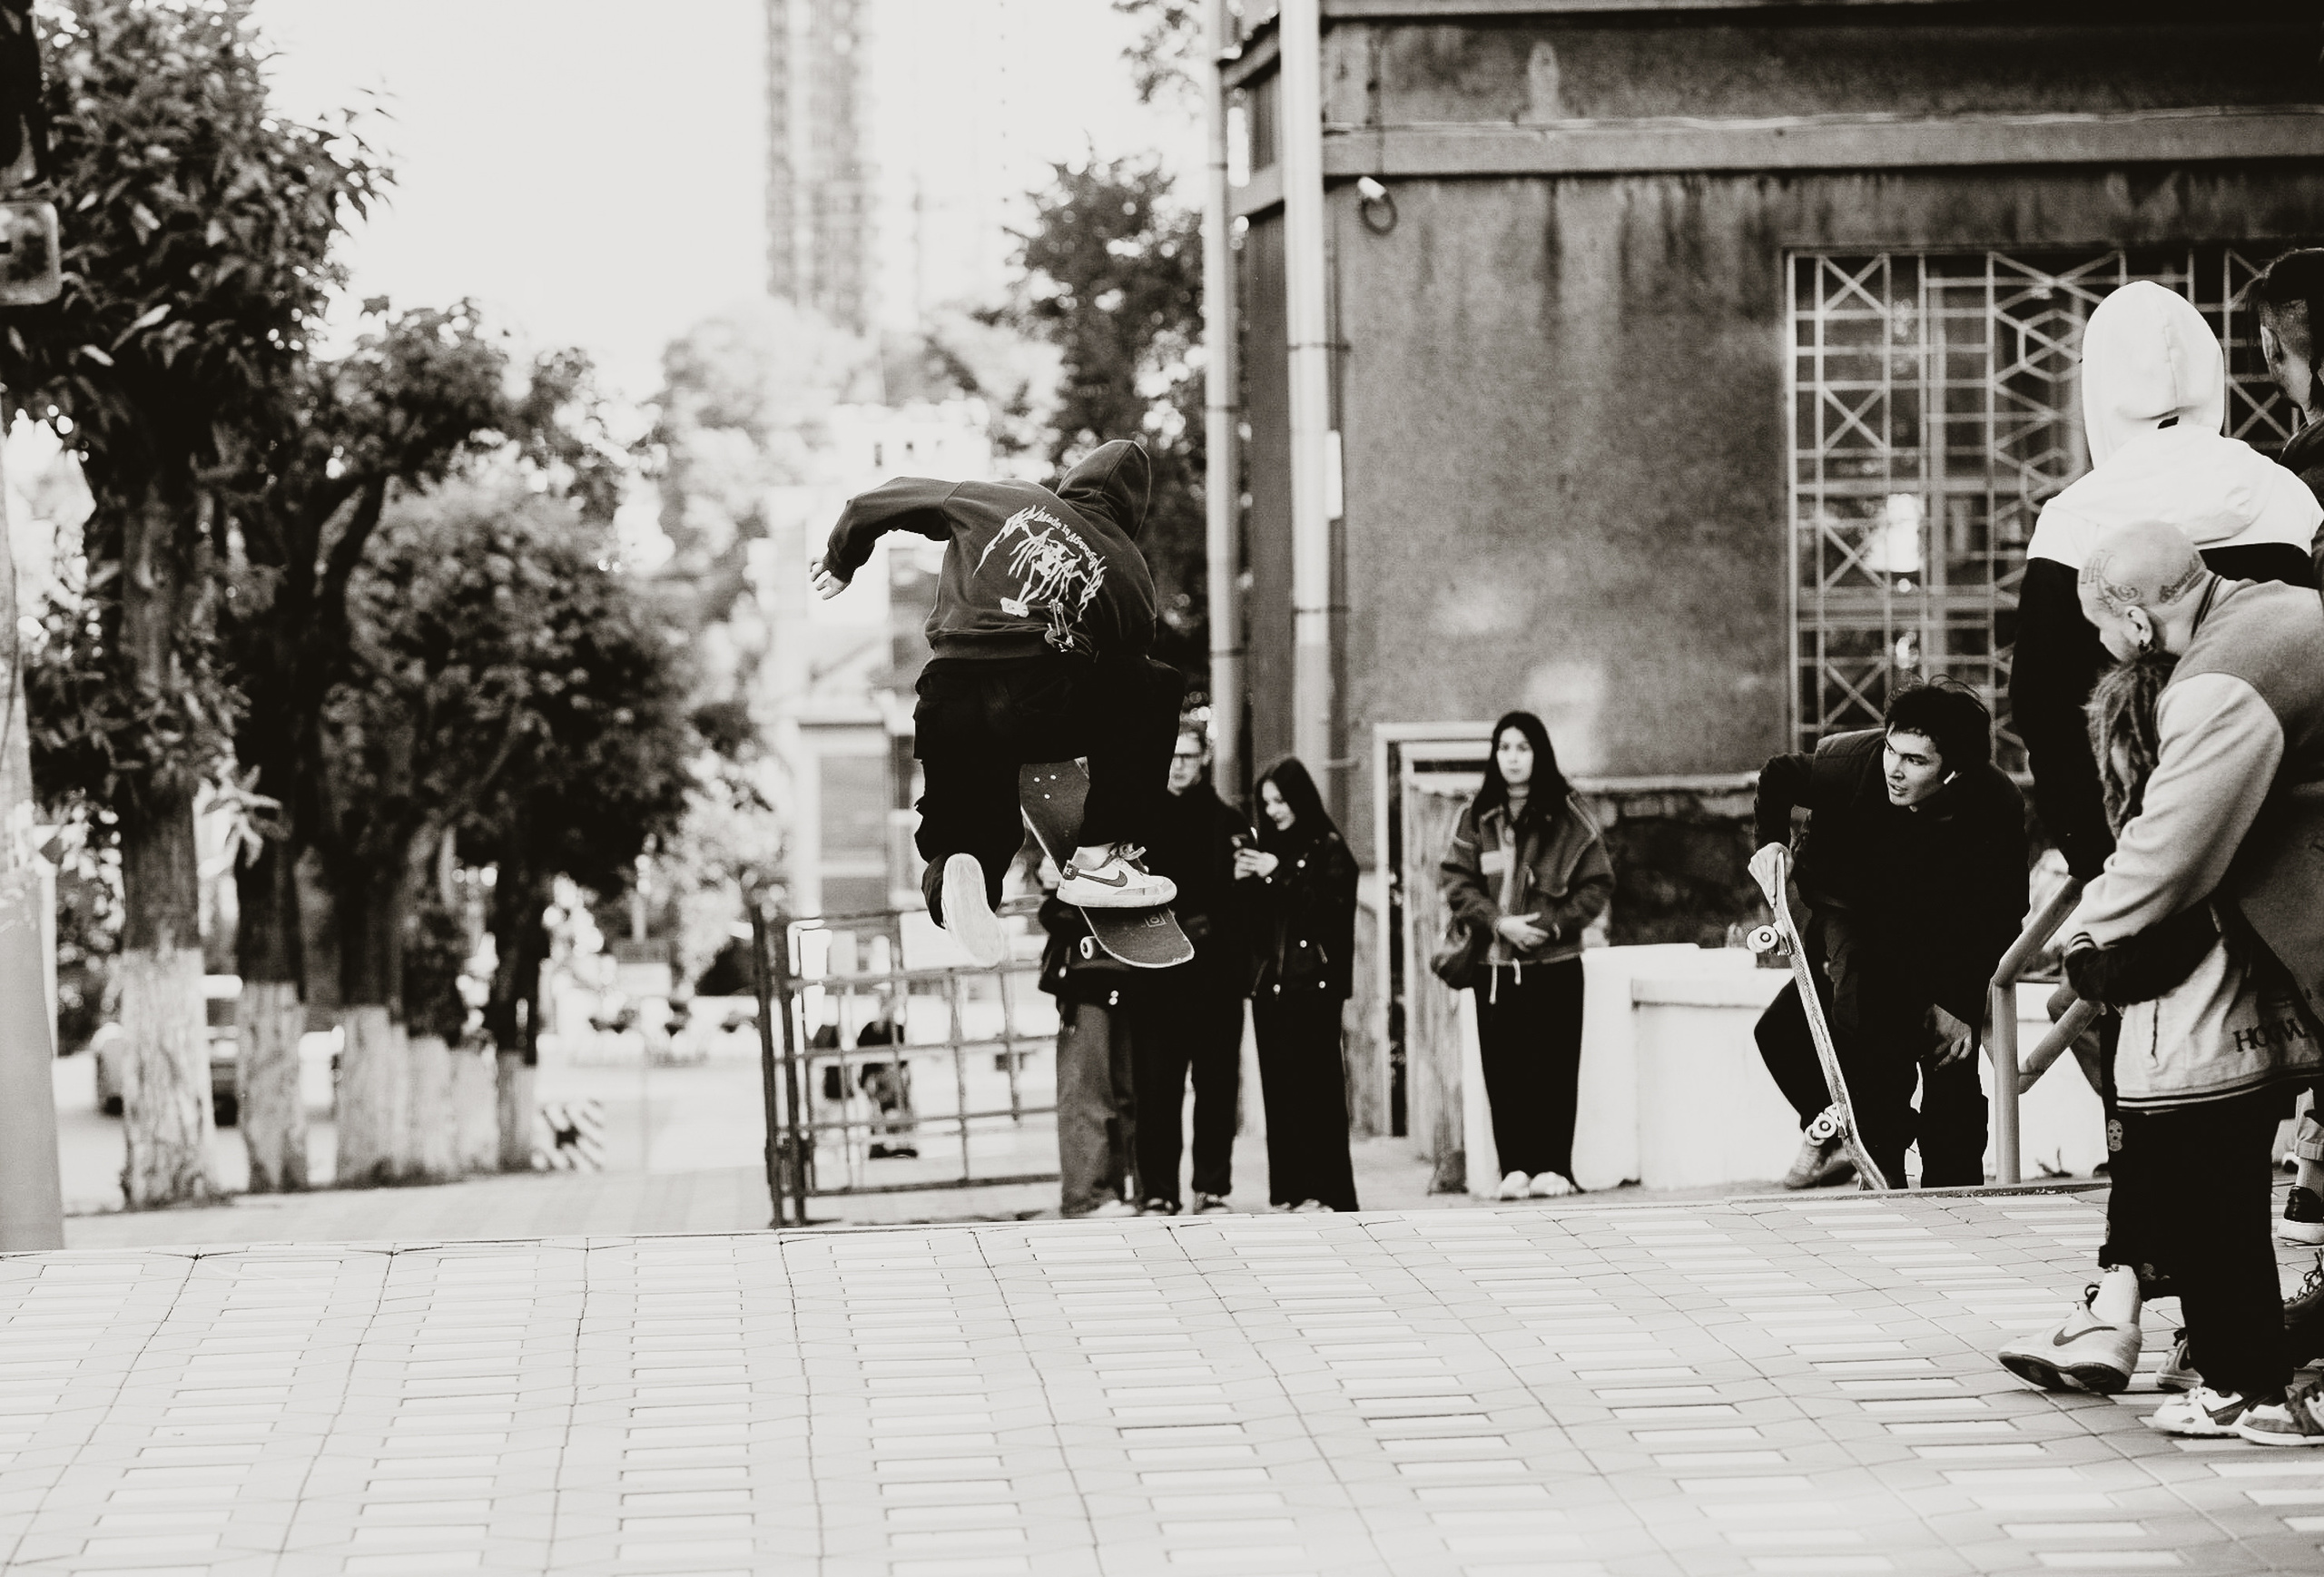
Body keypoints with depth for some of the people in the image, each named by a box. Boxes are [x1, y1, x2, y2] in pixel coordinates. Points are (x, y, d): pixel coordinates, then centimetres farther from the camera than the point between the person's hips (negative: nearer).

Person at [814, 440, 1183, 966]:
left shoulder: (999, 499, 20)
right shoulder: (1131, 575, 16)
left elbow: (879, 502, 25)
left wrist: (840, 563, 43)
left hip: (948, 712, 3)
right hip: (1045, 701, -3)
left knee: (971, 838, 24)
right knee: (1158, 691, 23)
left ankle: (951, 877, -17)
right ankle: (1100, 859, 11)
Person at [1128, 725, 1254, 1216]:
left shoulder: (1229, 824, 10)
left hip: (1215, 977, 1)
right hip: (1155, 979, -1)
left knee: (1216, 1087, 1)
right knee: (1156, 1087, -4)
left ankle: (1213, 1189, 7)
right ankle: (1158, 1192, 0)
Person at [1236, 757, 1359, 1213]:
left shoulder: (1328, 849, -1)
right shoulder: (1268, 847, 16)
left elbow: (1334, 907, -13)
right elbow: (1254, 923, 16)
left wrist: (1280, 876, -15)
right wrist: (1244, 882, -2)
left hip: (1314, 982, -6)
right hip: (1271, 982, 6)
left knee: (1316, 1084, -7)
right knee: (1279, 1086, 3)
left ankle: (1323, 1190, -7)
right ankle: (1289, 1189, 5)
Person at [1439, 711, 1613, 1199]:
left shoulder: (1568, 815, 2)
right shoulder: (1477, 817, 8)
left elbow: (1597, 885, 1)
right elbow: (1456, 883, 3)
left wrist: (1552, 923, -13)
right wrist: (1500, 922, -12)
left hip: (1555, 961, -2)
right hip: (1495, 962, 2)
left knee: (1552, 1065, -4)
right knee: (1503, 1067, -1)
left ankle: (1553, 1166, 0)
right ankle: (1515, 1167, 3)